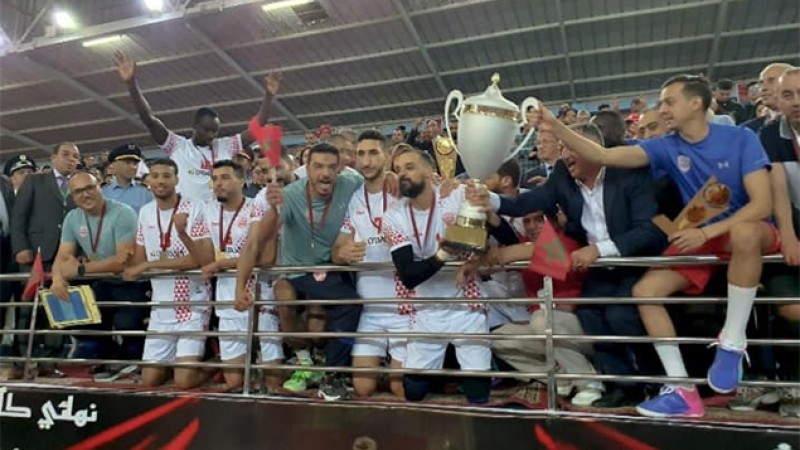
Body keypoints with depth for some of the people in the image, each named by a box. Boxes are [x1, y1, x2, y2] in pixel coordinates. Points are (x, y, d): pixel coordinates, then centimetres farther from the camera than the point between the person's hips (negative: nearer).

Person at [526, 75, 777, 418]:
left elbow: (762, 204, -18)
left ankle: (732, 342, -22)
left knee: (744, 233, -40)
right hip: (699, 239, 4)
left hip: (748, 233, -4)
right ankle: (683, 390, -11)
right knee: (645, 290, -15)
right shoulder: (668, 147, -3)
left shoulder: (741, 139, -11)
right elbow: (604, 156, -13)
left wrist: (706, 232, -28)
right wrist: (556, 128, -23)